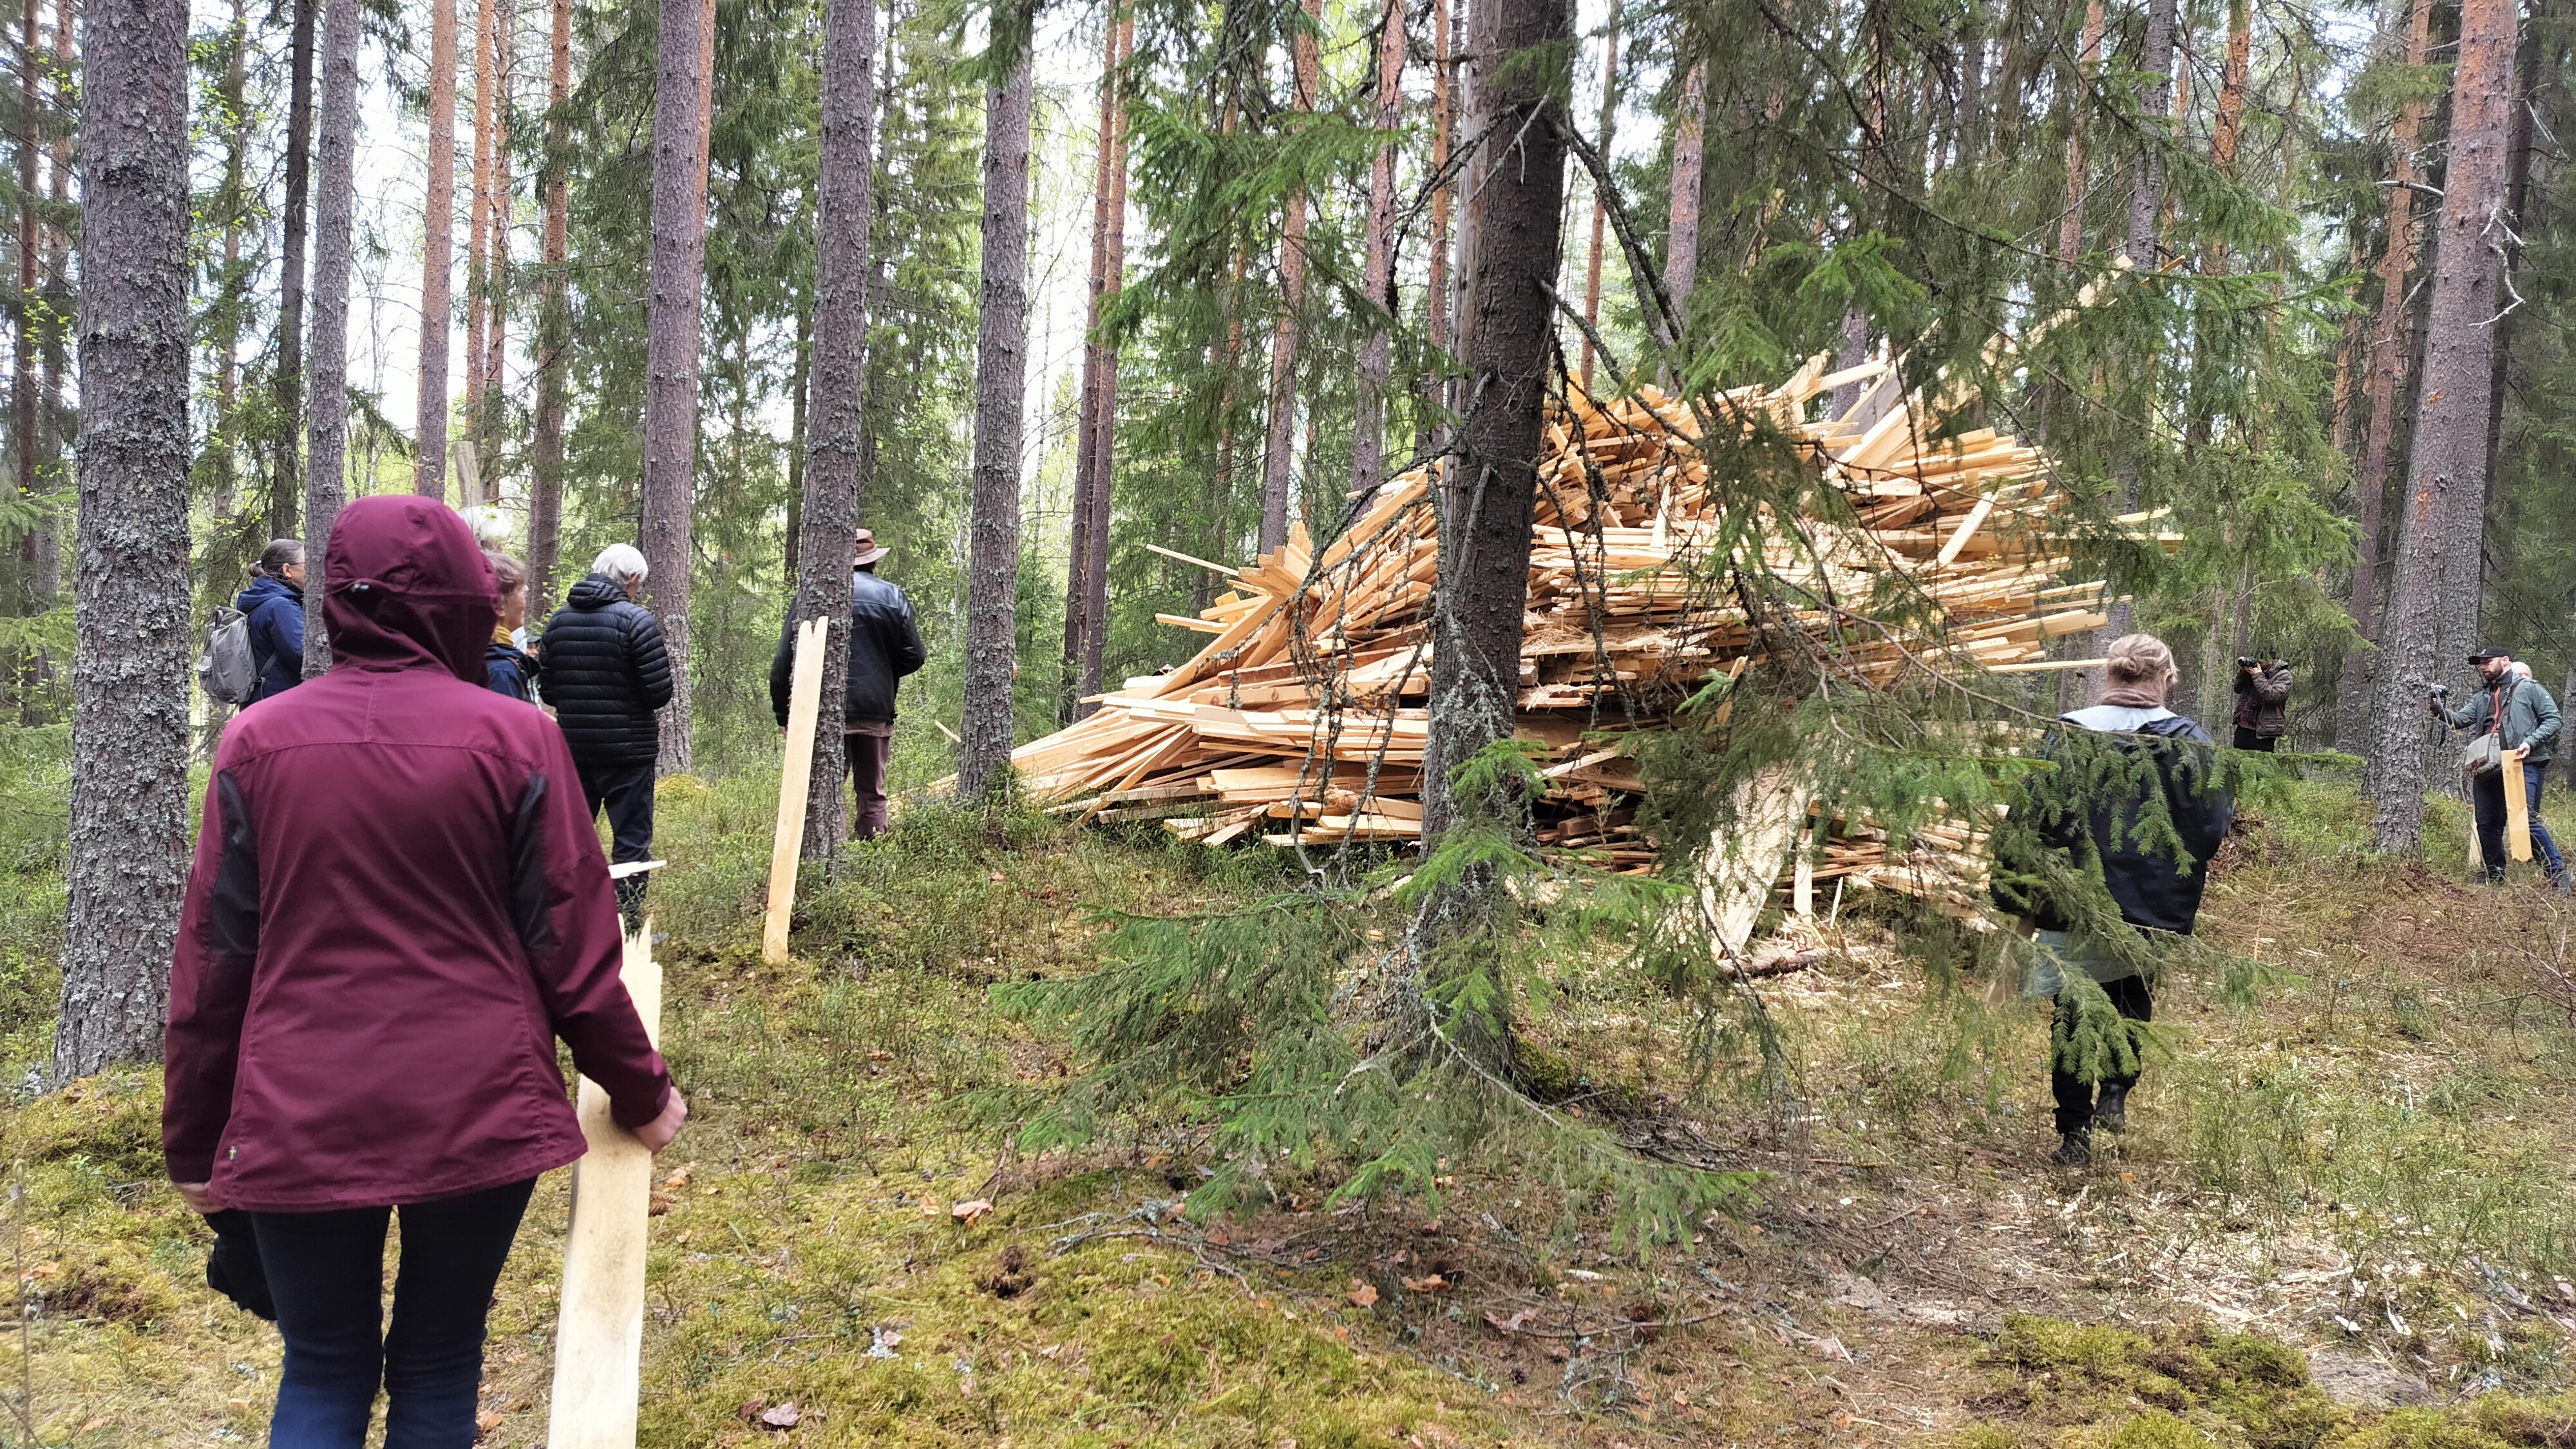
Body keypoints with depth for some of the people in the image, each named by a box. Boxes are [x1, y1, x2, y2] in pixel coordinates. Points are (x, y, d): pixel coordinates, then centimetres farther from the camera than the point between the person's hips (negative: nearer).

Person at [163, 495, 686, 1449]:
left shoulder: (258, 741, -1)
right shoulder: (512, 738, -7)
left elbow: (212, 965, 2)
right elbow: (573, 948, -5)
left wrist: (195, 1144, 13)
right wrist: (640, 1094, 8)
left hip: (300, 1122, 2)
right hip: (476, 1116, -1)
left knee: (323, 1372, 17)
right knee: (438, 1362, 16)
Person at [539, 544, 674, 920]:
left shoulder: (558, 620, 6)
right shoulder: (636, 620, -12)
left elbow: (547, 691, 8)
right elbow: (660, 693, -14)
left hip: (572, 748, 6)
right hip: (627, 750, -5)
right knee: (631, 839, 2)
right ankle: (627, 923, 4)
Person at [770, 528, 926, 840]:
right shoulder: (893, 597, 4)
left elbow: (783, 662, 1)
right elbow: (913, 657, 3)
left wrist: (783, 714, 9)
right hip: (876, 711, 1)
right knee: (872, 793, 10)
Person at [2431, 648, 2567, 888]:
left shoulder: (2529, 688, 5)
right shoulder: (2482, 698, 22)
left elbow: (2553, 719, -1)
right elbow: (2460, 719, 9)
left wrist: (2531, 742, -14)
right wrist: (2440, 710, -11)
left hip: (2523, 766, -7)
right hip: (2488, 769, 7)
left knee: (2526, 820, -17)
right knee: (2487, 825, 9)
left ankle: (2557, 874, -10)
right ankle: (2495, 877, 21)